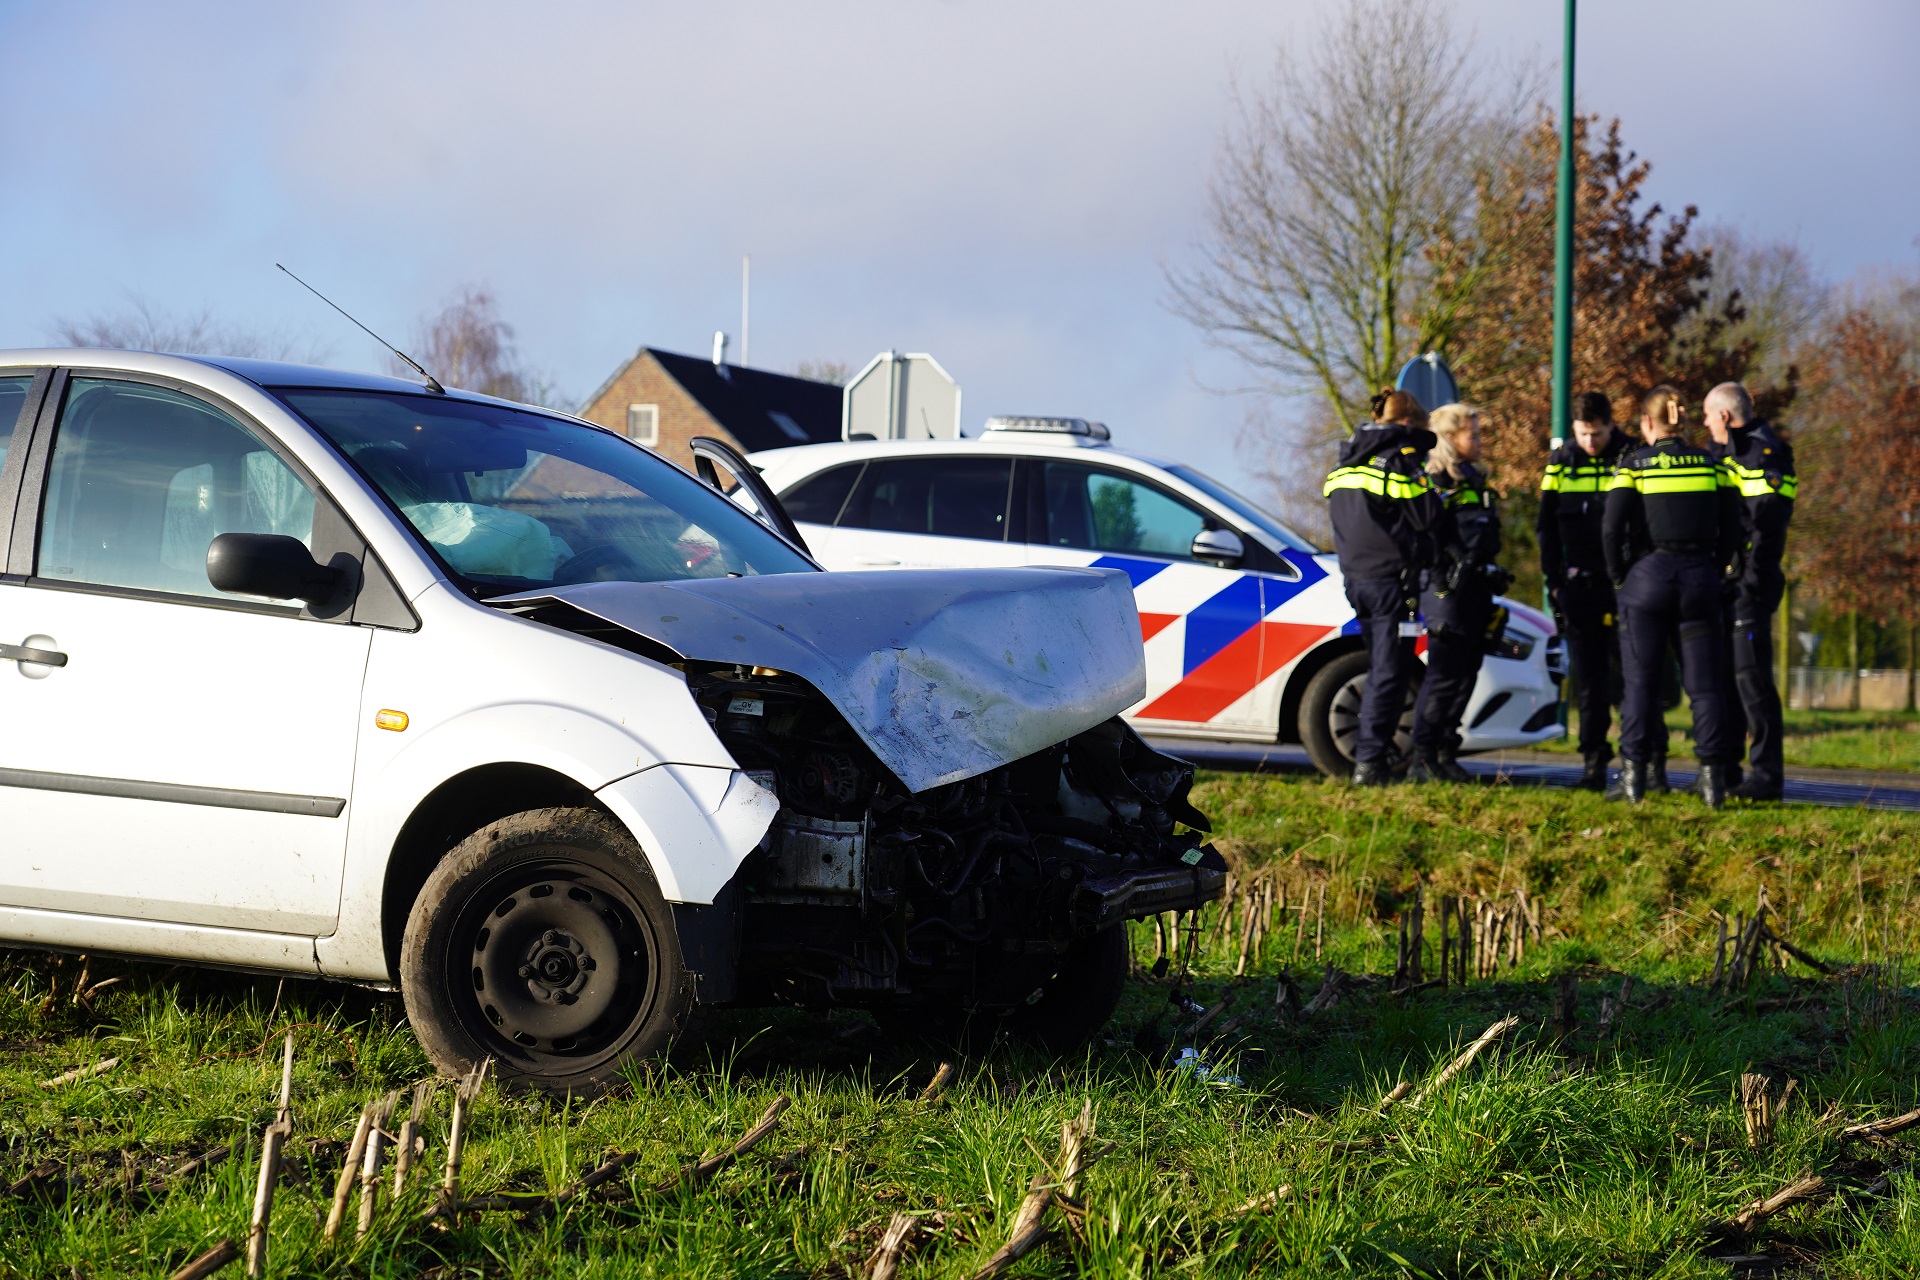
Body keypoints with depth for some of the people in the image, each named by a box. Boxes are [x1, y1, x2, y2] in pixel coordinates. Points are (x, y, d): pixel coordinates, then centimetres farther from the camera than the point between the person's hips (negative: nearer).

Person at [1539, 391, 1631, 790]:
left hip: (1625, 582, -3)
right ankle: (1594, 760, 7)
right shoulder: (1561, 462, 6)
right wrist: (1554, 582, 7)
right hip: (1579, 586, 3)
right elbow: (1548, 527, 13)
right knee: (1588, 678, 4)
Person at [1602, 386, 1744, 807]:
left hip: (1648, 576, -2)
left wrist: (1619, 578, 2)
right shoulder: (1710, 464, 8)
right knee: (1705, 681, 4)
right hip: (1700, 575, 2)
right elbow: (1731, 527, 5)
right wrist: (1714, 572, 14)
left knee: (1641, 680, 4)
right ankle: (1713, 775, -1)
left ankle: (1635, 775, 1)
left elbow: (1612, 527, -10)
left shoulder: (1634, 464, -1)